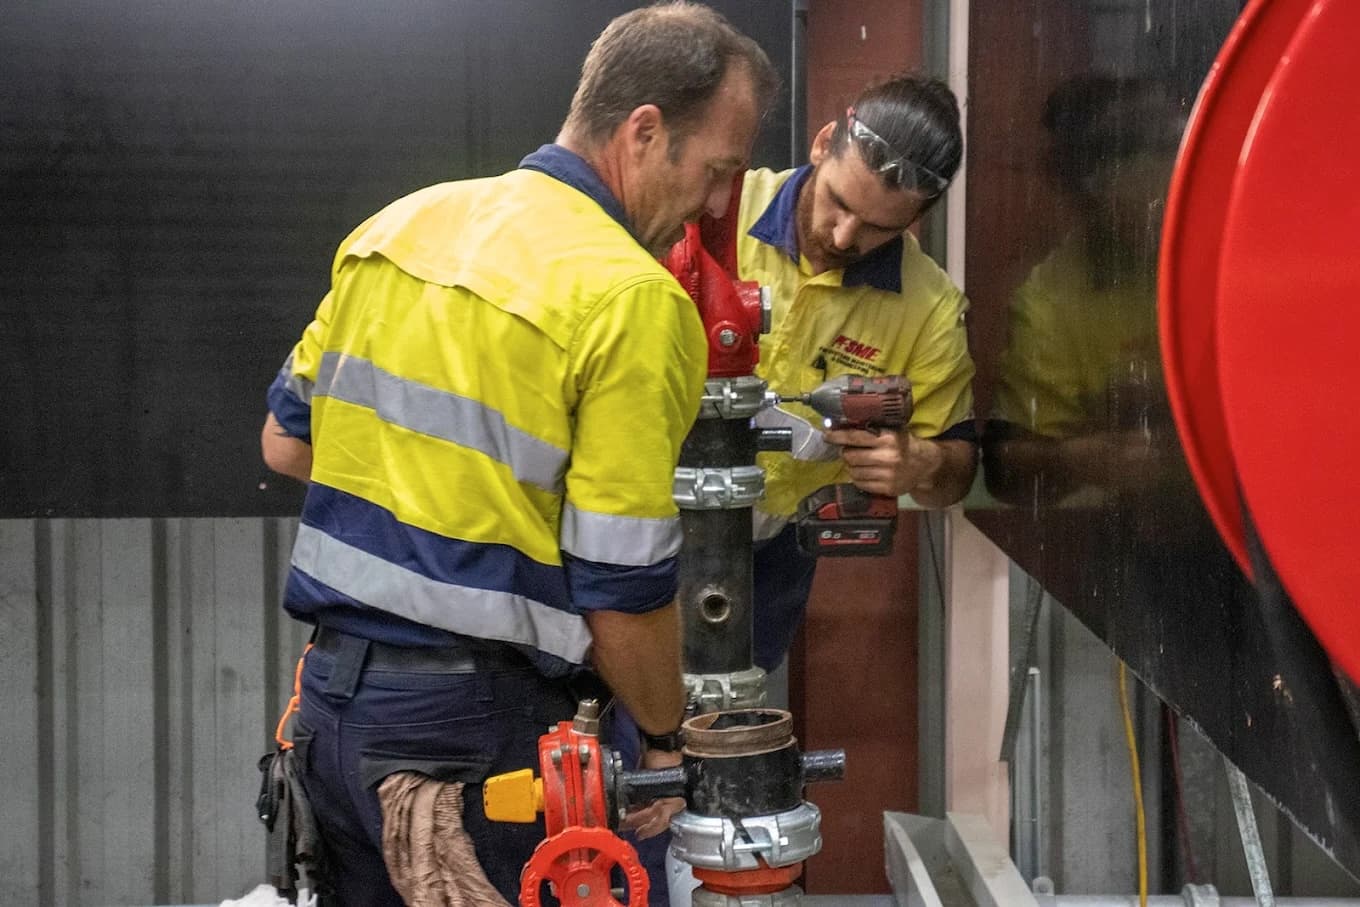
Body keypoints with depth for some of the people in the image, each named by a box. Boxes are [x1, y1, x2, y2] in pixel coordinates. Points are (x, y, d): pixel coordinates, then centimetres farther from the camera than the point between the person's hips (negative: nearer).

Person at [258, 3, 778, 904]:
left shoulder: (398, 224, 7)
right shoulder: (634, 299, -15)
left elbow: (287, 441, 16)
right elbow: (624, 592, -15)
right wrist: (670, 738, 1)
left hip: (331, 694, 7)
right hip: (479, 722, -7)